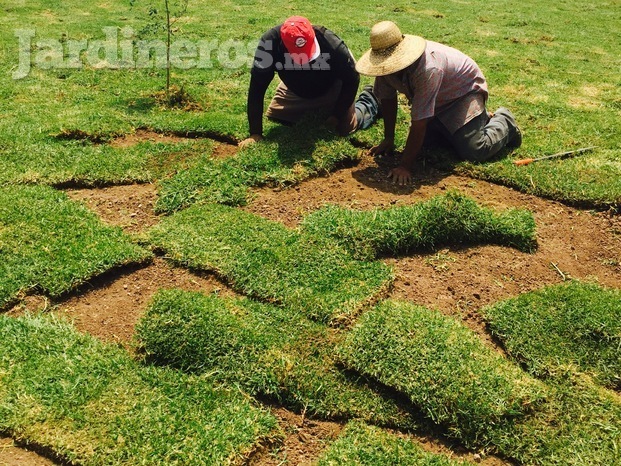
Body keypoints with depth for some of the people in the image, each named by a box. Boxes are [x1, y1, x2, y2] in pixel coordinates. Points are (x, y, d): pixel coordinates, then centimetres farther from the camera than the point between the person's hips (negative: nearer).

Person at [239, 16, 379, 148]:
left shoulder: (332, 45, -39)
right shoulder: (269, 43, -37)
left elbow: (351, 79, -21)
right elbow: (257, 87, -30)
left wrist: (337, 115, -21)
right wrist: (255, 133, -32)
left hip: (331, 90, -2)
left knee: (345, 128, -7)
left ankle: (370, 102, 26)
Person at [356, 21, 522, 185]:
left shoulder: (427, 69, -42)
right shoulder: (386, 64, -20)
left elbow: (419, 122, -42)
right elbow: (387, 99, -3)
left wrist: (405, 167, -41)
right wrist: (388, 140, -5)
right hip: (439, 101, 8)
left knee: (473, 151, -20)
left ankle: (504, 122, 13)